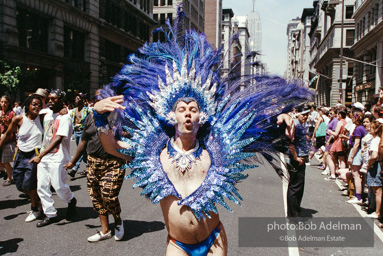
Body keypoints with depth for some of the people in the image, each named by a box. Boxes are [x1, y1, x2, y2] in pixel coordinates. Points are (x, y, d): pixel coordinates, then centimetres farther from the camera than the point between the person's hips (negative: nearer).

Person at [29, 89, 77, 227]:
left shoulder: (64, 118, -11)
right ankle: (50, 214, 18)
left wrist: (40, 155, -25)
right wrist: (40, 155, 15)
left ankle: (71, 201, 26)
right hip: (43, 157, 7)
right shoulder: (47, 115, 14)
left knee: (59, 186, -5)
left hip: (57, 158, -7)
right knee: (42, 187, 6)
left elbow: (58, 139, -20)